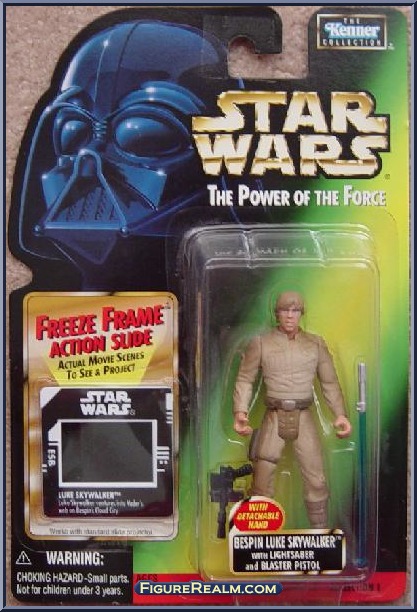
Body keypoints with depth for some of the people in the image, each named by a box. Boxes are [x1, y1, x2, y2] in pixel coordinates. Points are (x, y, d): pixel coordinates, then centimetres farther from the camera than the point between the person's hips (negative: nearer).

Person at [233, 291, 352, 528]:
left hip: (304, 418, 2)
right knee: (262, 480, -1)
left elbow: (330, 382, 9)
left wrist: (340, 414, -4)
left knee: (316, 480, 4)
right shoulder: (260, 343, 1)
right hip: (274, 418, -1)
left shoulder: (316, 343, 7)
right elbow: (245, 379, 1)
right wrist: (240, 412, -13)